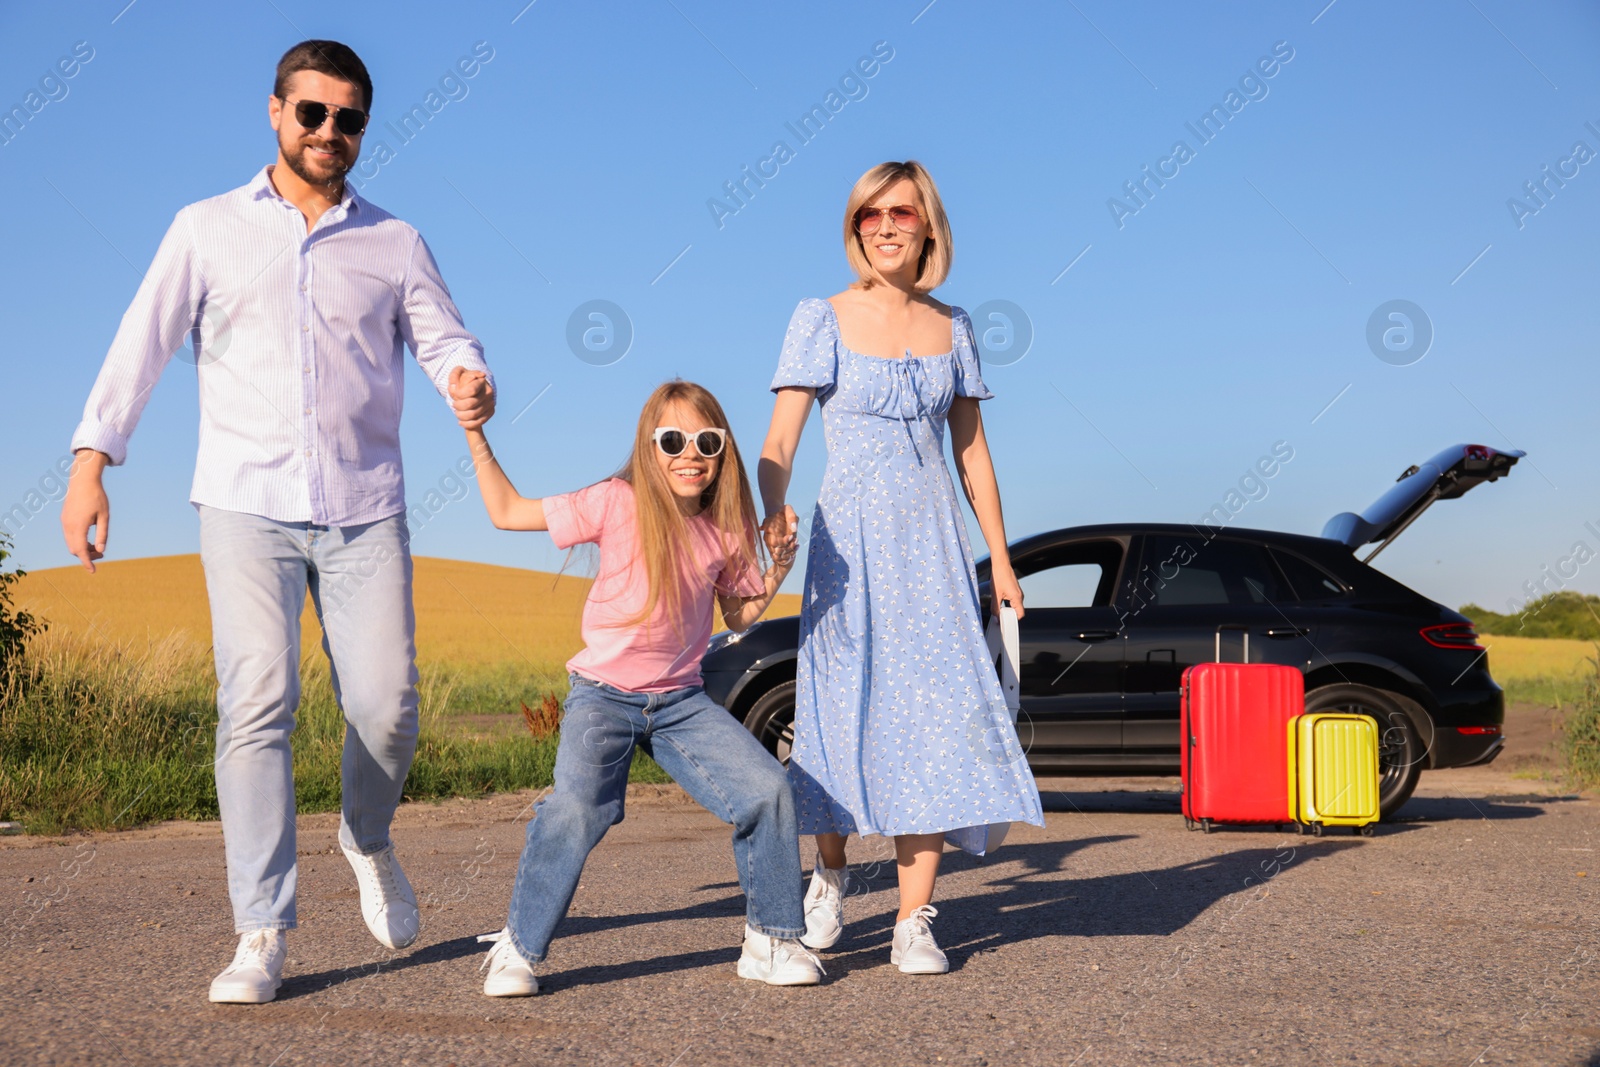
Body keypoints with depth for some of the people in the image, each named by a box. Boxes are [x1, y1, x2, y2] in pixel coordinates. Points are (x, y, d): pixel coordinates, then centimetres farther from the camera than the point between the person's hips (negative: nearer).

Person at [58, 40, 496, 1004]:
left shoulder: (396, 244, 14)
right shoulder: (208, 230, 10)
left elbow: (445, 341, 6)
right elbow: (144, 344, 4)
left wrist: (473, 385, -19)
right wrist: (91, 461, -8)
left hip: (364, 510, 1)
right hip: (246, 504, -1)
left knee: (387, 704, -6)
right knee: (257, 705, -11)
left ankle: (370, 841, 27)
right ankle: (262, 935, -5)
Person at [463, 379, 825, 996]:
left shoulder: (725, 528, 3)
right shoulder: (616, 504, -8)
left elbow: (739, 617, 16)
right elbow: (508, 512, -2)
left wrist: (778, 571, -1)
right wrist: (476, 437, -8)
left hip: (682, 701, 4)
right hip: (603, 695, -3)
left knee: (768, 792, -10)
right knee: (575, 811, -24)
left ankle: (770, 941, 8)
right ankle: (517, 949, -3)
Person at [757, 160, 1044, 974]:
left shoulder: (951, 328, 10)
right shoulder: (822, 319, 0)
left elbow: (972, 451, 14)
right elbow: (782, 435, -9)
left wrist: (1000, 561, 11)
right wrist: (772, 511, -29)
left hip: (932, 543, 3)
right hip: (850, 540, -2)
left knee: (939, 716, -5)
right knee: (844, 711, -2)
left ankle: (913, 923, 0)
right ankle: (831, 872, 26)